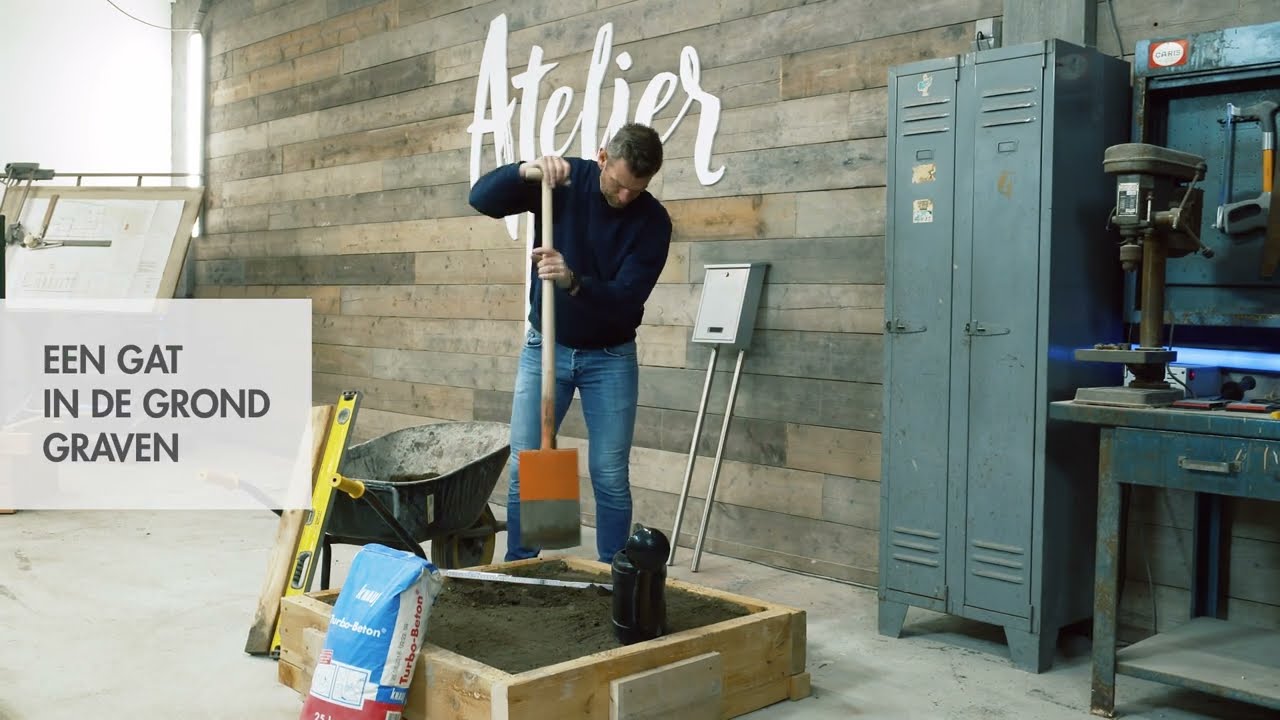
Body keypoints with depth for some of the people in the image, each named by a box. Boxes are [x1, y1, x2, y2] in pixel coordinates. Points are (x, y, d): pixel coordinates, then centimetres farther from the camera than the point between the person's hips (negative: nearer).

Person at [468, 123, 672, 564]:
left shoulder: (653, 221, -15)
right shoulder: (564, 181, -11)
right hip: (545, 346, 1)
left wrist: (574, 282, -40)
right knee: (522, 468, 1)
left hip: (611, 356, -1)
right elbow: (482, 198, -17)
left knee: (610, 475, -1)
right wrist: (527, 170, -34)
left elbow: (627, 298, -22)